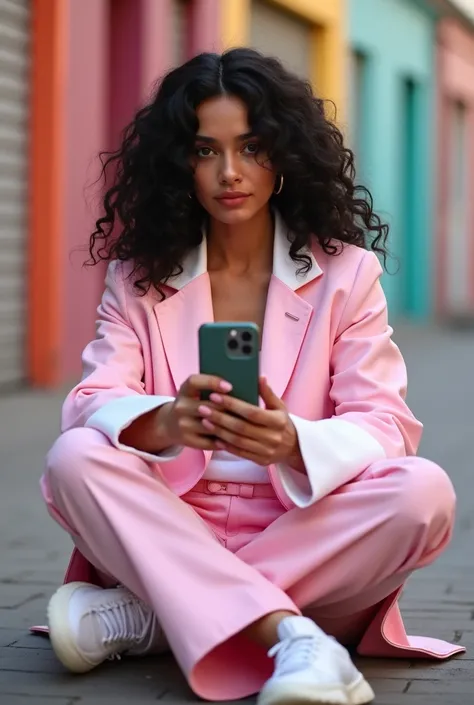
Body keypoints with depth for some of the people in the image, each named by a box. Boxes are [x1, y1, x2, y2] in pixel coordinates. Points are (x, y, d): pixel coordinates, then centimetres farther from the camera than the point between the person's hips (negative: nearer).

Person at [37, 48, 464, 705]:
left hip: (307, 538, 0)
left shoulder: (346, 273, 3)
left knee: (423, 492, -28)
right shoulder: (138, 276, 6)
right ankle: (290, 638, -35)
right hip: (170, 533, 0)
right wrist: (164, 424, -33)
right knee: (75, 458, -26)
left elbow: (386, 425, -6)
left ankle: (145, 616, -25)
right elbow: (93, 401, -7)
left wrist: (293, 443, -30)